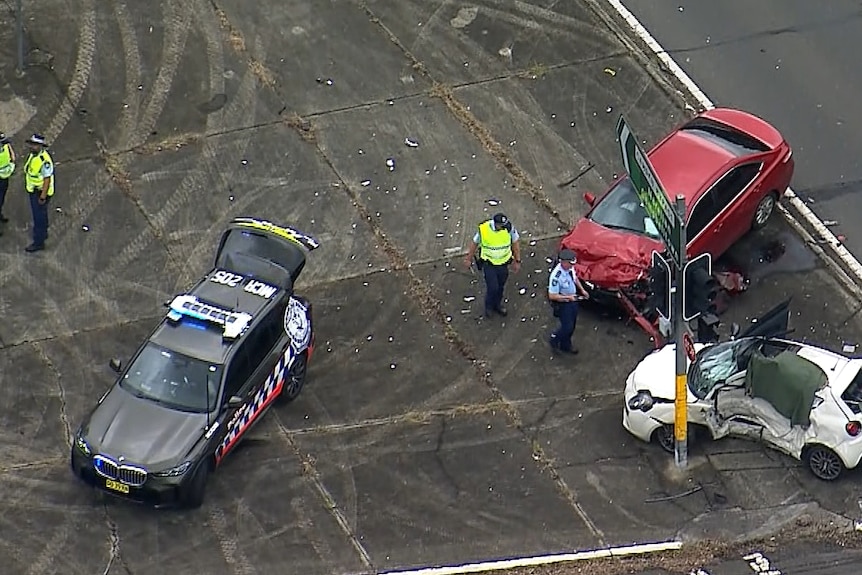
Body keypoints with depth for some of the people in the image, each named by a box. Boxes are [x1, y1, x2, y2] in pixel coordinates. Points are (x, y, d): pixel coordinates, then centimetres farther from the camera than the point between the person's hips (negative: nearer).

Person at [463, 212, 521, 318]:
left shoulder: (509, 228, -21)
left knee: (500, 287, 18)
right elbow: (474, 243, -6)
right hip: (488, 263, -2)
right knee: (492, 287, -4)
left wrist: (517, 261, 3)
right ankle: (488, 307, 25)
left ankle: (497, 305, 45)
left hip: (503, 263, 3)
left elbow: (515, 243, -3)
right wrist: (469, 259, 6)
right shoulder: (483, 229, -24)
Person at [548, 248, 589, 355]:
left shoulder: (570, 267, -11)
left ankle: (566, 345, 43)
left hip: (572, 299, 8)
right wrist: (568, 297, -25)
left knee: (572, 325, 21)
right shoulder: (556, 276, -35)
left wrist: (582, 290, 7)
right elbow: (552, 296, -30)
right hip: (562, 303, -8)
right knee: (567, 327, 3)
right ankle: (554, 340, 33)